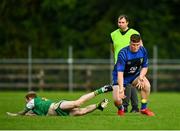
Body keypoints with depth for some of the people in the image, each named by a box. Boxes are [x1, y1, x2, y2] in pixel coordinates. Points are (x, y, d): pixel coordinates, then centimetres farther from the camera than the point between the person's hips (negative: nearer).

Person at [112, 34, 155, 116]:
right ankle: (121, 109, 17)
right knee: (117, 100, -21)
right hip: (121, 78, -4)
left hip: (134, 75, 4)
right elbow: (120, 72, -34)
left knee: (146, 85, -26)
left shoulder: (143, 51, -12)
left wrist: (141, 77, -21)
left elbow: (145, 67, 1)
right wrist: (121, 89, -45)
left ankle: (144, 108, -7)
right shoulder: (123, 53, -28)